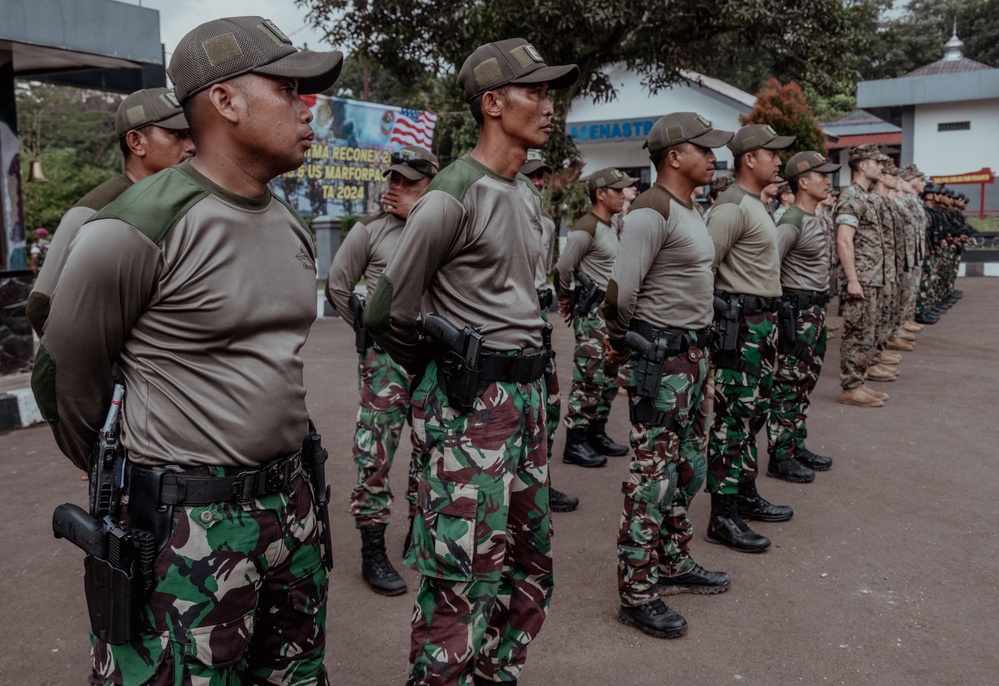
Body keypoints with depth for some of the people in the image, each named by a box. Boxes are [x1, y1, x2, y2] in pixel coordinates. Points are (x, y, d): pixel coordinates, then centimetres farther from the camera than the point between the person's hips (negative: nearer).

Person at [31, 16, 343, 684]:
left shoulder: (292, 226, 7)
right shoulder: (136, 230, -16)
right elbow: (66, 379, -5)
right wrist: (119, 480, 8)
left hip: (292, 503, 7)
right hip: (190, 528, -7)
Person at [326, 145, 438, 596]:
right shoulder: (370, 229, -2)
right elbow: (337, 285, 4)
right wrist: (369, 330, 7)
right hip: (385, 356, -4)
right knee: (376, 450, -3)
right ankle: (373, 550, 7)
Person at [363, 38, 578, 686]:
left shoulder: (529, 194, 13)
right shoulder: (453, 198, -14)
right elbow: (390, 314, -10)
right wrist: (439, 370, 5)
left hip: (528, 388, 9)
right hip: (471, 398, -9)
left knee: (531, 555, 17)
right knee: (465, 573, -3)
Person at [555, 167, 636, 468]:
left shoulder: (609, 228, 14)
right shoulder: (586, 229, -16)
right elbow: (563, 268, -14)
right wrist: (565, 299, 0)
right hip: (592, 311, -10)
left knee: (608, 377, 14)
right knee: (589, 378, -8)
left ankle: (597, 434, 24)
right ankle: (575, 443, -1)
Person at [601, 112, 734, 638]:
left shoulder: (691, 210, 14)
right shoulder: (651, 212, -17)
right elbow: (621, 291, -23)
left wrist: (698, 341, 7)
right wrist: (624, 340, -8)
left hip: (693, 352, 10)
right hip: (661, 356, -10)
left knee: (688, 467, 18)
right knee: (653, 475, -4)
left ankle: (673, 564, 33)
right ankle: (636, 594, 6)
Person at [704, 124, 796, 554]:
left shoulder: (757, 205, 17)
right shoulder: (732, 207, -15)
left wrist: (768, 319, 18)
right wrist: (713, 320, -18)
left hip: (763, 320, 11)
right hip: (741, 323, -11)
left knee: (754, 413, 16)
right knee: (733, 418, -7)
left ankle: (746, 496, 28)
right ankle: (723, 517, -1)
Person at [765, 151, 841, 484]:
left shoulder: (817, 218, 14)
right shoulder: (792, 222, -17)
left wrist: (819, 307, 17)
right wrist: (777, 306, -21)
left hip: (816, 310, 10)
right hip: (797, 310, -10)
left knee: (805, 383, 15)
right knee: (788, 385, -5)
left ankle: (797, 447, 25)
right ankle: (780, 457, 2)